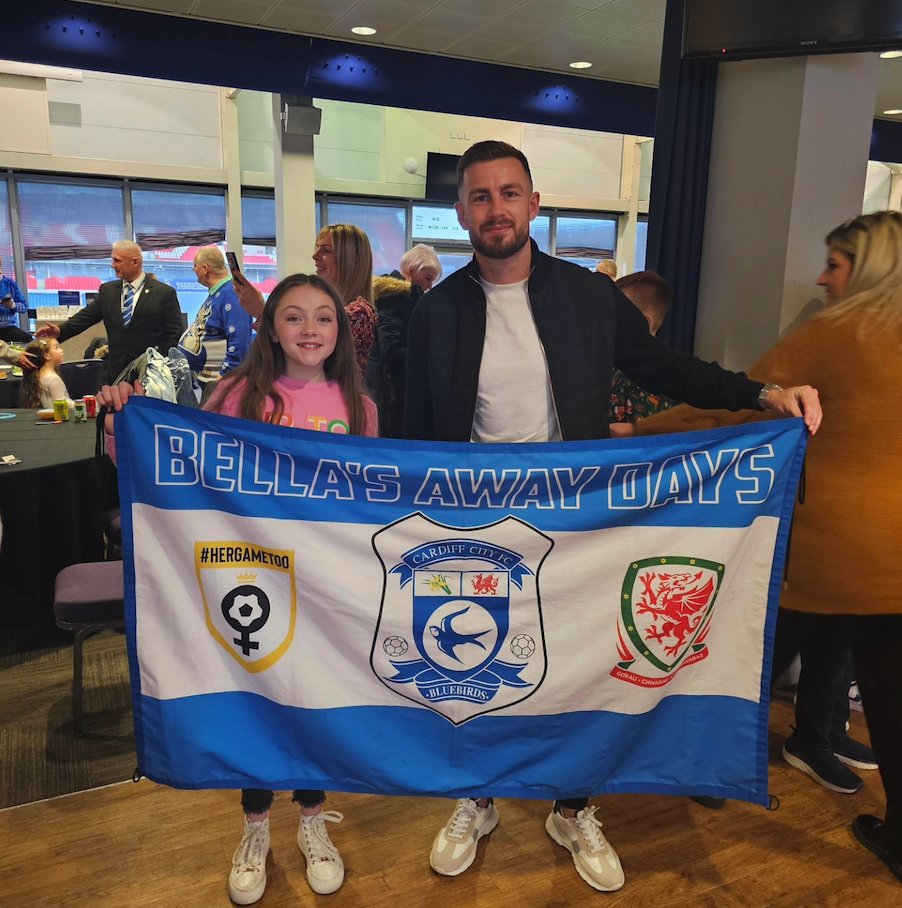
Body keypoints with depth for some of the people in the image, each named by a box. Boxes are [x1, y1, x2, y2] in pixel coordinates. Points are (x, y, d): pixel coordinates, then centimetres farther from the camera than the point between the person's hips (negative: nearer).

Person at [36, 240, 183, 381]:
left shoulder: (165, 293, -4)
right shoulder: (107, 290, 11)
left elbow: (174, 334, -5)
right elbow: (86, 316, 6)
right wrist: (60, 331, -10)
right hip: (116, 372, 4)